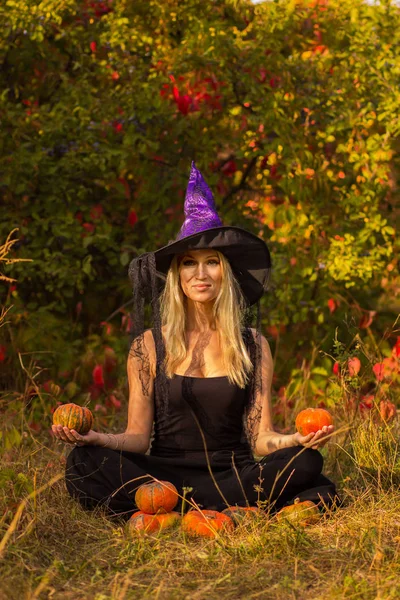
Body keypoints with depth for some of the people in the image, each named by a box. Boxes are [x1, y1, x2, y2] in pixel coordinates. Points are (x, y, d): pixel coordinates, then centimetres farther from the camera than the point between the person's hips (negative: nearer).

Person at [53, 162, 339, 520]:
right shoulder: (149, 345, 5)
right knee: (87, 462, -28)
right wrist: (96, 439, -18)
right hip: (164, 472, 0)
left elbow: (261, 438, 3)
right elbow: (138, 436, 3)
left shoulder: (253, 345, 7)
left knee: (304, 462, -27)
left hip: (232, 472, 1)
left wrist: (298, 440, -19)